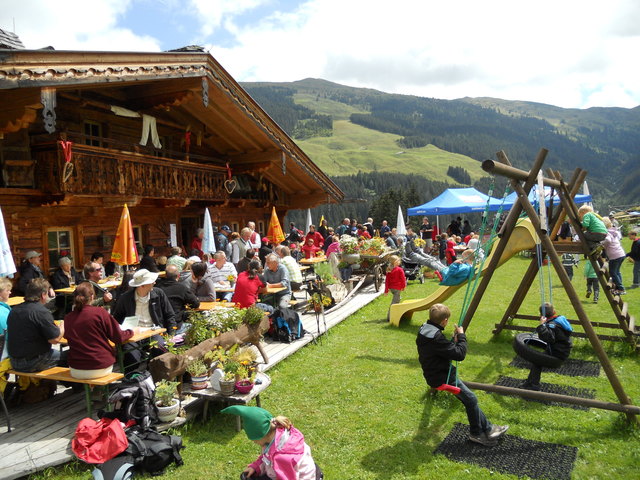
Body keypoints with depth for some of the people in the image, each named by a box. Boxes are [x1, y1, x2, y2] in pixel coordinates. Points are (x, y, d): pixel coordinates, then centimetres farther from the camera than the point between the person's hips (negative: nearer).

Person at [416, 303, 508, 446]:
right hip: (441, 377, -10)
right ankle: (476, 433, 19)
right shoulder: (436, 337, -30)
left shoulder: (424, 329, 0)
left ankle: (487, 428, 24)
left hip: (435, 373, 10)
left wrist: (453, 340, -2)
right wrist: (461, 336, -12)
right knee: (471, 399, 0)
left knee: (470, 398, 15)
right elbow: (460, 354, -26)